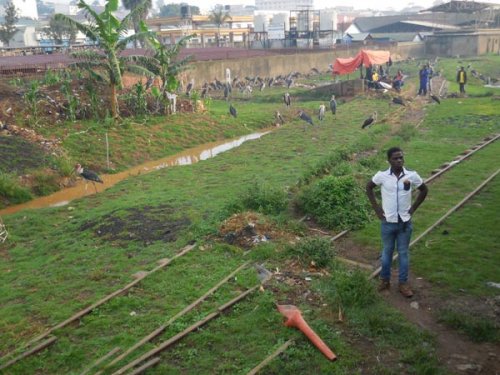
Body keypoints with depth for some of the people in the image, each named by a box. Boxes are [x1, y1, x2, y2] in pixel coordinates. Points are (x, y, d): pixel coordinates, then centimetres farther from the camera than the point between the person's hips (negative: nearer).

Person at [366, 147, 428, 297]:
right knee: (387, 251, 15)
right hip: (388, 222, 0)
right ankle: (385, 279, 31)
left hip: (405, 222, 1)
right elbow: (369, 187, 5)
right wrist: (376, 208, 1)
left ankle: (403, 283, 25)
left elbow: (424, 190, 7)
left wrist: (413, 208, 2)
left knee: (403, 252, 12)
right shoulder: (382, 175, -11)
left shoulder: (412, 175, -9)